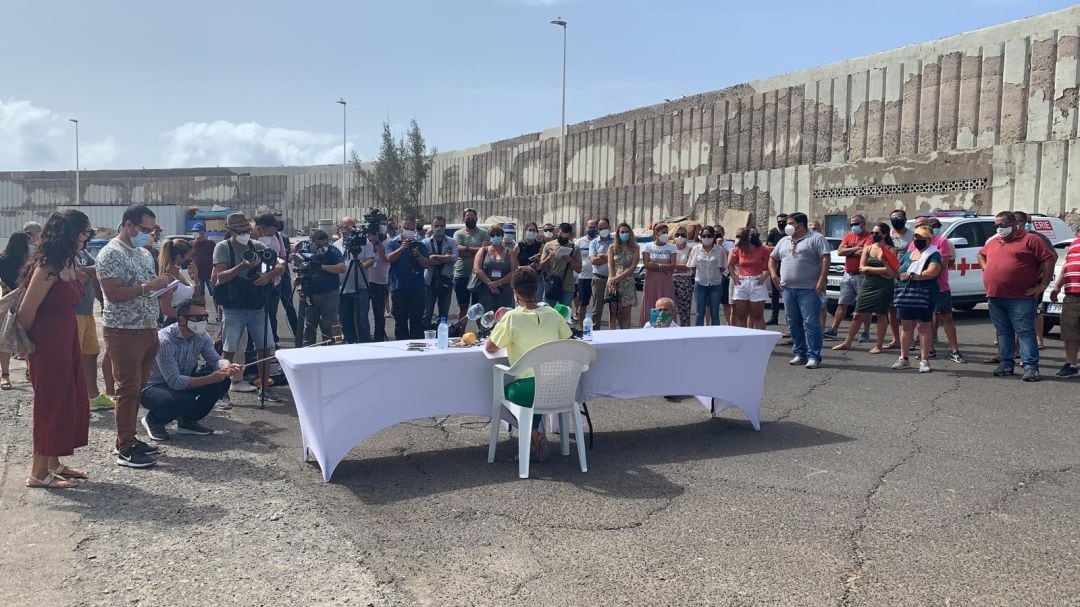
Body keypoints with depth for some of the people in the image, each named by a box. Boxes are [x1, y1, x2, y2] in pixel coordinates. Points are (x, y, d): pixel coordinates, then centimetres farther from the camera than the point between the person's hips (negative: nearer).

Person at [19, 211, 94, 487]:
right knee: (51, 403, -1)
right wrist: (28, 343, -2)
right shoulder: (49, 266, -19)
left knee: (70, 401, 15)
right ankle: (39, 473, 11)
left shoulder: (68, 264, 10)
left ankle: (54, 463, 27)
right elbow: (27, 310, -17)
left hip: (66, 340, 9)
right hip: (48, 343, -9)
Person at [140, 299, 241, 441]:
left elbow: (215, 359, -7)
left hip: (184, 382, 7)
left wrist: (228, 367, -32)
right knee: (185, 402, -37)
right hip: (154, 387, -7)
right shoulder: (165, 340, -29)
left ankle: (188, 421, 5)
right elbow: (174, 381, -32)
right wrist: (210, 379, -38)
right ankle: (153, 420, -2)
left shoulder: (202, 336, -7)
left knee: (222, 380, -12)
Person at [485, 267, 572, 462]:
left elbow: (490, 348, 1)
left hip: (528, 391, -4)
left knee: (506, 388, 28)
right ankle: (536, 434, 26)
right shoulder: (552, 314, 1)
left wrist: (499, 324, 18)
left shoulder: (511, 318, -12)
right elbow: (567, 339, 19)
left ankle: (533, 434, 10)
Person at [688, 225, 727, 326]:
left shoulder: (720, 250, -2)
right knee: (700, 313, 4)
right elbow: (692, 267, 6)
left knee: (714, 314, 5)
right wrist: (700, 276, 2)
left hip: (716, 284, 0)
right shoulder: (696, 249, 2)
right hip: (700, 284, 1)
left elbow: (722, 268, 2)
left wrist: (714, 275, -1)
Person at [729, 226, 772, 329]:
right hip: (741, 283, 3)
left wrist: (765, 275, -13)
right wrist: (733, 276, 3)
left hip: (757, 283, -3)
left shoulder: (762, 249, -5)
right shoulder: (738, 249, 3)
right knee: (741, 316, 6)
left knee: (758, 316, 2)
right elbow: (730, 264, 16)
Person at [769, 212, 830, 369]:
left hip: (809, 289, -7)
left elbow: (825, 258, -11)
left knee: (811, 323, -7)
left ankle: (814, 357, -4)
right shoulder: (784, 241, 19)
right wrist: (774, 275, 10)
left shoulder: (816, 238, -2)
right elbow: (772, 258, 27)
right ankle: (799, 354, 18)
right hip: (788, 289, 7)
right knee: (794, 324, 10)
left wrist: (822, 279, -19)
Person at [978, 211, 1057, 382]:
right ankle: (1006, 364, 19)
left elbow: (1049, 259, -7)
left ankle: (1031, 367, -5)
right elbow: (981, 254, 35)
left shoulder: (1030, 240, -3)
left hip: (1021, 298, -6)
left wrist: (1043, 284, -9)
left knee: (1025, 332, -6)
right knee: (1003, 332, 12)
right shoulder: (992, 242, 16)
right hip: (994, 297, 6)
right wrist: (986, 269, 17)